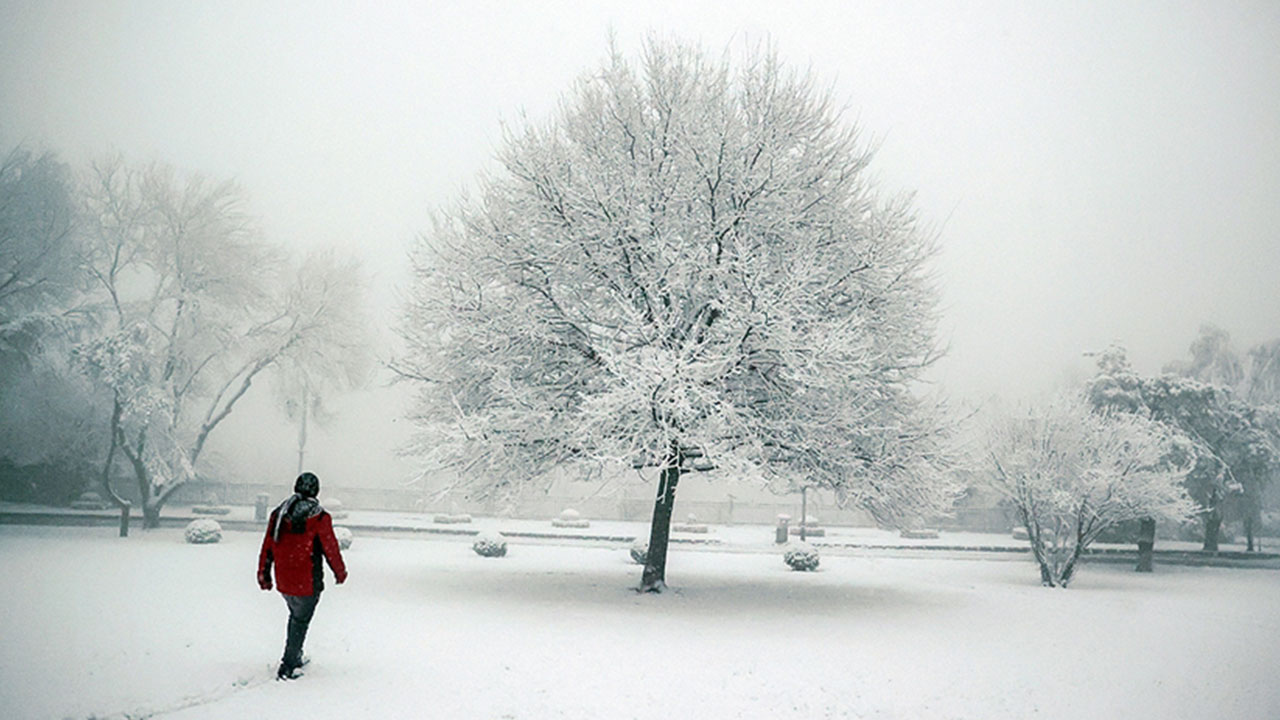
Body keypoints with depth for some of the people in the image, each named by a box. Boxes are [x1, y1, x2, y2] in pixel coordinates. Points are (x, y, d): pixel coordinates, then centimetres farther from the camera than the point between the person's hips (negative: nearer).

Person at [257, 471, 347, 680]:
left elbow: (267, 547, 8)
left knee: (295, 616, 25)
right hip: (307, 583, -5)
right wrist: (340, 572, 8)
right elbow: (331, 549, -8)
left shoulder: (278, 514, 2)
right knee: (301, 621, 6)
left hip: (282, 581, 6)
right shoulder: (320, 518, -14)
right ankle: (287, 667, 7)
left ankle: (295, 656, 34)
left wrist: (263, 574, 18)